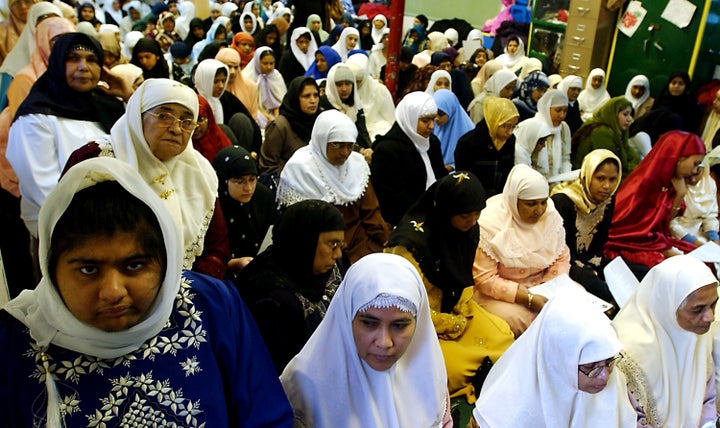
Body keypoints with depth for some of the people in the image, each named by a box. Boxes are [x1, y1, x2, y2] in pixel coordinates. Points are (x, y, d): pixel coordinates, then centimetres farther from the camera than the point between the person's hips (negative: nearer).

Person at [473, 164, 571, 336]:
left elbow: (562, 257, 6)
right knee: (515, 319, -32)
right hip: (501, 293, -6)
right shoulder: (491, 225, -20)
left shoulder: (550, 215, -5)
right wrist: (528, 299, -25)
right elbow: (484, 279, -19)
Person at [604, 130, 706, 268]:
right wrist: (665, 250, -17)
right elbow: (630, 230, -19)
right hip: (627, 245, -9)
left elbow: (664, 223, 11)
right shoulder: (645, 183, -19)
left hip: (651, 240, 9)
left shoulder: (665, 182, 6)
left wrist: (680, 194, 0)